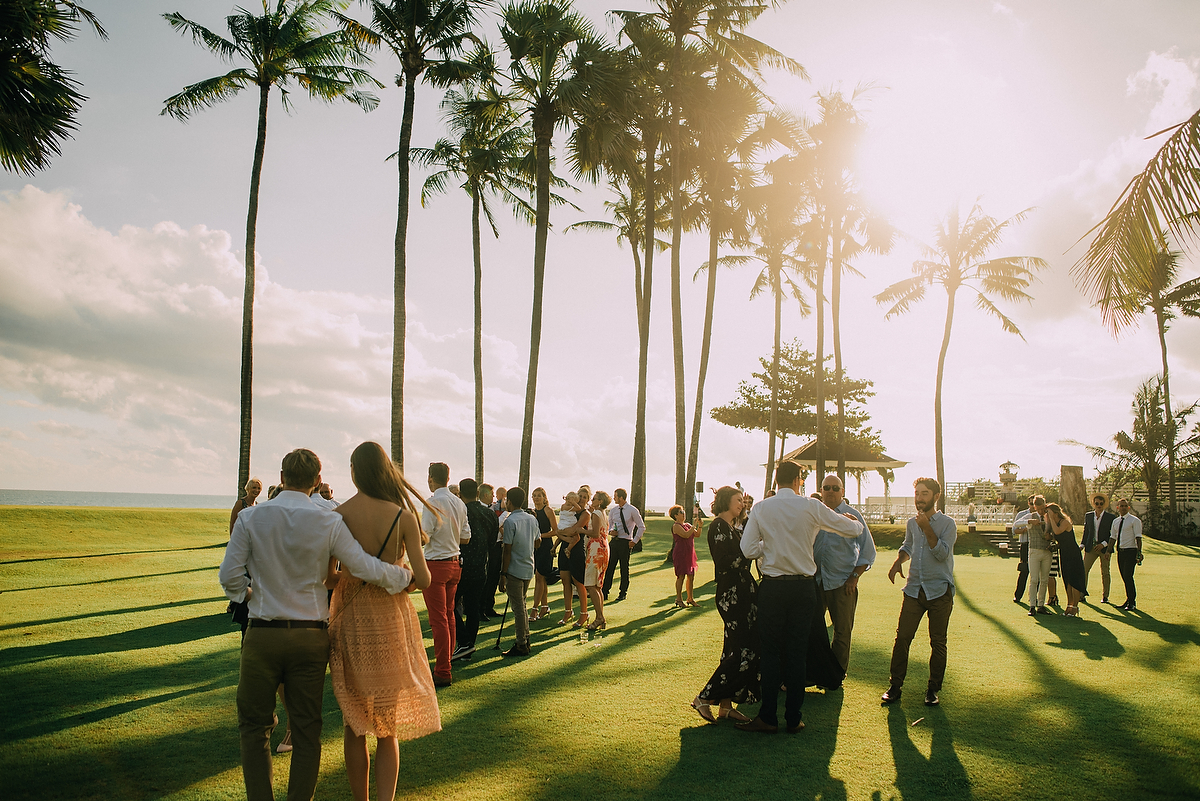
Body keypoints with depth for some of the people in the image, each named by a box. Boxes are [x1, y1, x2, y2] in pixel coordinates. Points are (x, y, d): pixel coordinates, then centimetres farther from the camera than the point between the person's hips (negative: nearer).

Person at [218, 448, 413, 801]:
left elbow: (229, 576, -5)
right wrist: (407, 576, 5)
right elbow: (367, 569, -11)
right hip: (311, 636, 0)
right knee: (307, 730, 13)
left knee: (254, 726, 15)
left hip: (262, 634, 0)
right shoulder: (329, 522, -8)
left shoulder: (250, 517, -5)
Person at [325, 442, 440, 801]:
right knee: (387, 726, 13)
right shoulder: (403, 515, -10)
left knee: (353, 725, 17)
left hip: (349, 620, 1)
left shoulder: (337, 515, -8)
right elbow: (423, 580, -10)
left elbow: (328, 579, -4)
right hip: (390, 621, -1)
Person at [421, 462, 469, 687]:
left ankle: (442, 673, 0)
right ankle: (446, 662, 25)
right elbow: (465, 538, 11)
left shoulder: (433, 502, -15)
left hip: (436, 565, -8)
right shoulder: (459, 504, 7)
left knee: (438, 619, -3)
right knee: (449, 615, 15)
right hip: (454, 563, 8)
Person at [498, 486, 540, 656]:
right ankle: (526, 639, 25)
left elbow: (508, 550, -16)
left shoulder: (510, 521, -15)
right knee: (521, 605, 20)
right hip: (529, 569, 7)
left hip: (514, 570, -7)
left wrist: (503, 574, -12)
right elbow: (537, 543, 16)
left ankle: (521, 646, 4)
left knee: (518, 608, -1)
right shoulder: (532, 519, 6)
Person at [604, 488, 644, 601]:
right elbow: (608, 525, 20)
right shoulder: (613, 510, 9)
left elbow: (641, 527, 0)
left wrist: (634, 541, -5)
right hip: (614, 541, 4)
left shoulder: (632, 511, -6)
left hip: (625, 542, -4)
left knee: (624, 568, 3)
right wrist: (611, 531, -3)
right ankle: (605, 593, 5)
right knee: (609, 567, 1)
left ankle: (622, 593, 15)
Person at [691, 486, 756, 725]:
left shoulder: (730, 528, 18)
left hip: (742, 593, 10)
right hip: (731, 595, -10)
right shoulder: (718, 526, -11)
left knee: (737, 650, 9)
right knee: (743, 652, -9)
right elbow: (726, 563, -20)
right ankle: (705, 698, -2)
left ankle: (726, 705, 14)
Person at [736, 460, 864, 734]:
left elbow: (748, 549, -8)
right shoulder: (811, 507, -4)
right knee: (798, 652, 9)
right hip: (804, 586, 0)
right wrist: (854, 520, 27)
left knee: (771, 651, 8)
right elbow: (852, 530, 4)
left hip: (772, 588, 0)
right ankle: (794, 718, 15)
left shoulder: (761, 508, -4)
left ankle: (768, 717, 9)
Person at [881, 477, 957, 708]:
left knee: (938, 643, 4)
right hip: (914, 589, 4)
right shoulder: (912, 523, 11)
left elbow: (942, 553, -17)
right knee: (902, 638, -2)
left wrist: (927, 528, -21)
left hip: (940, 591, -4)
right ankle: (895, 685, 7)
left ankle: (933, 689, 15)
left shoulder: (947, 524, -4)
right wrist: (898, 561, 11)